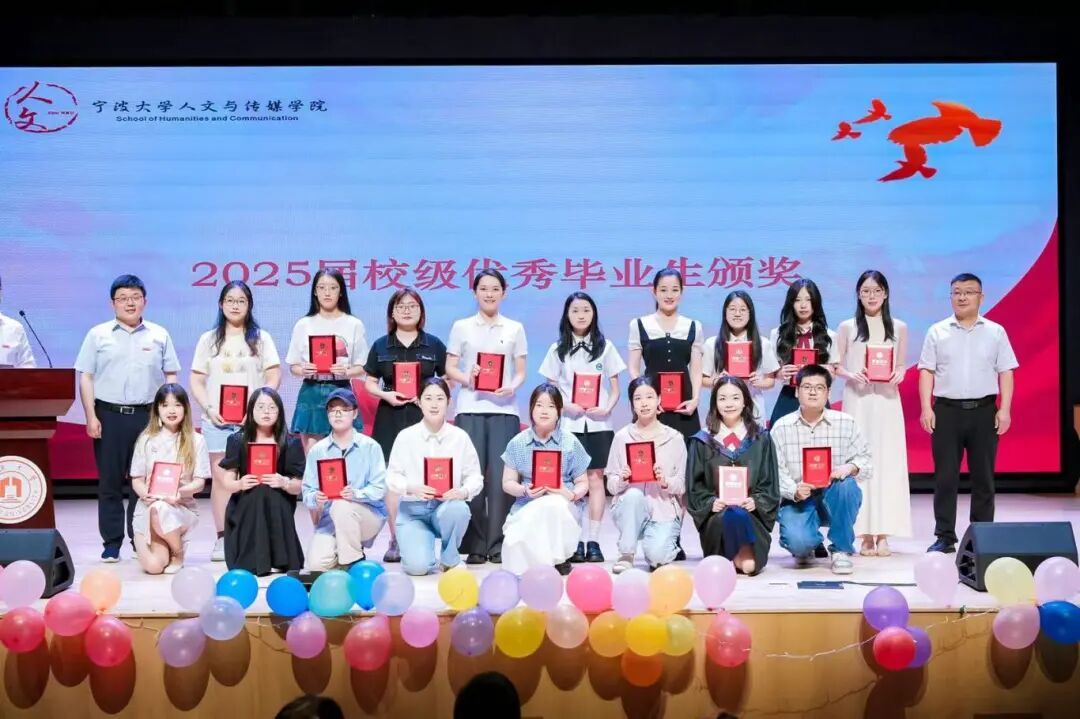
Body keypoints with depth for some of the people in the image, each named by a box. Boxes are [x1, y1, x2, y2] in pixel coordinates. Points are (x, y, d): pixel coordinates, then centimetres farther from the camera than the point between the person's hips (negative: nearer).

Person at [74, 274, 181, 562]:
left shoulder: (159, 335, 10)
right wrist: (91, 416, -4)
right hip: (109, 415, -1)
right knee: (110, 481, 2)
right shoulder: (98, 335, 6)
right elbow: (85, 377, 4)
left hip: (149, 416, 1)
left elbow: (170, 376, 11)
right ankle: (111, 542, 9)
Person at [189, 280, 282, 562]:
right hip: (217, 419, 1)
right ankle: (222, 538, 6)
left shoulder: (261, 338, 7)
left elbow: (274, 376, 2)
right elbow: (196, 381, 9)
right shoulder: (208, 339, 11)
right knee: (220, 478, 1)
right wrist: (209, 408, -7)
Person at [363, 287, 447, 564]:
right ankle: (395, 540, 6)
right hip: (390, 417, 1)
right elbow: (369, 382, 11)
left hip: (424, 416, -1)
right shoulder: (381, 346, 9)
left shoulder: (434, 344, 8)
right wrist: (385, 394, -9)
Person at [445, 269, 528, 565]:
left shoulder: (515, 328, 10)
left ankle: (498, 544, 5)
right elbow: (449, 368, 7)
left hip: (504, 409, 0)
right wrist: (467, 379, -13)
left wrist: (512, 386, -13)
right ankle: (475, 545, 5)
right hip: (470, 409, 0)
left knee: (501, 477, -3)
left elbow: (521, 371, 8)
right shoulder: (461, 327, 8)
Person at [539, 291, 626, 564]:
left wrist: (607, 408, -11)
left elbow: (615, 389, 8)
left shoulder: (605, 347, 7)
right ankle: (576, 540, 3)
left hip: (598, 423, 0)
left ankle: (593, 540, 2)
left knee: (595, 478, -2)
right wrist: (565, 406, -12)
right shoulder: (558, 349, 7)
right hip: (568, 423, 0)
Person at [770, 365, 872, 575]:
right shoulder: (781, 427, -1)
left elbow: (865, 461, 1)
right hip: (797, 501, -1)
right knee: (798, 540, -31)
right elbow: (775, 471, -6)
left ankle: (841, 549, -11)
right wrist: (794, 491, -25)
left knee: (846, 485, -34)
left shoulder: (845, 422, 1)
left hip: (834, 499, 2)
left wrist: (851, 467, -22)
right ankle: (806, 547, 13)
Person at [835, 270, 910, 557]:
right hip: (857, 400, -1)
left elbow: (901, 365, 13)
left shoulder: (899, 328, 8)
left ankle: (883, 535, 4)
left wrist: (898, 374, -8)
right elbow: (836, 366, 5)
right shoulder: (847, 327, 4)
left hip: (887, 401, 1)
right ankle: (865, 535, 2)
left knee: (888, 462, -2)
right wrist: (851, 375, -14)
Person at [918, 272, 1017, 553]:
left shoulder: (996, 332, 7)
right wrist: (926, 408, -5)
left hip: (984, 411, 1)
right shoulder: (937, 332, 6)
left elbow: (1005, 373, 5)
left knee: (983, 477, 5)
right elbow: (927, 372, 4)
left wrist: (1004, 410, -3)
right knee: (945, 477, 1)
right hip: (947, 410, 0)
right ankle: (945, 536, 7)